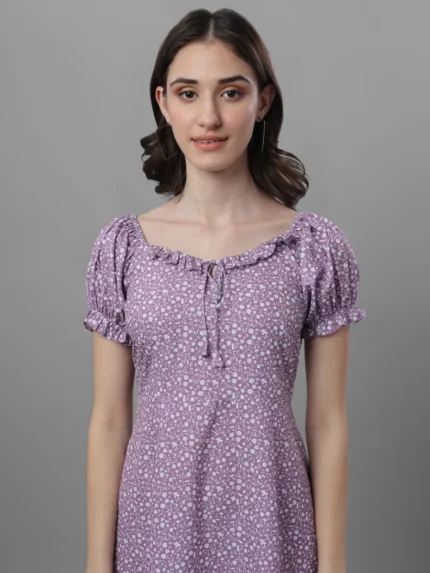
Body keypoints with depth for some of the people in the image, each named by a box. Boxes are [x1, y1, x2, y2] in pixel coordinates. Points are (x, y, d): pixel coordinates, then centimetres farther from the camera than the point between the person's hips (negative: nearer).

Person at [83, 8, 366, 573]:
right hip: (156, 525, 1)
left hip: (269, 526, -1)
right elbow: (109, 420, -1)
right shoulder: (122, 247, -4)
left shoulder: (316, 248, -8)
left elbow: (327, 423, -4)